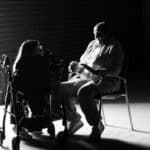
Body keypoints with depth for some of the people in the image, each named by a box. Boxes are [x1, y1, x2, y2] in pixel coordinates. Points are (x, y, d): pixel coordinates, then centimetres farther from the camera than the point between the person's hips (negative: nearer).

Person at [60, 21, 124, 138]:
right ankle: (75, 120, 3)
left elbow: (116, 70, -16)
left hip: (105, 81, -8)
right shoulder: (92, 44, 19)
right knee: (62, 89, -11)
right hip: (85, 78, 8)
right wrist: (75, 66, 5)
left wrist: (97, 72, -29)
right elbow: (83, 61, 27)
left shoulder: (114, 47, -5)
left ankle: (97, 125, -21)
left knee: (83, 92, -37)